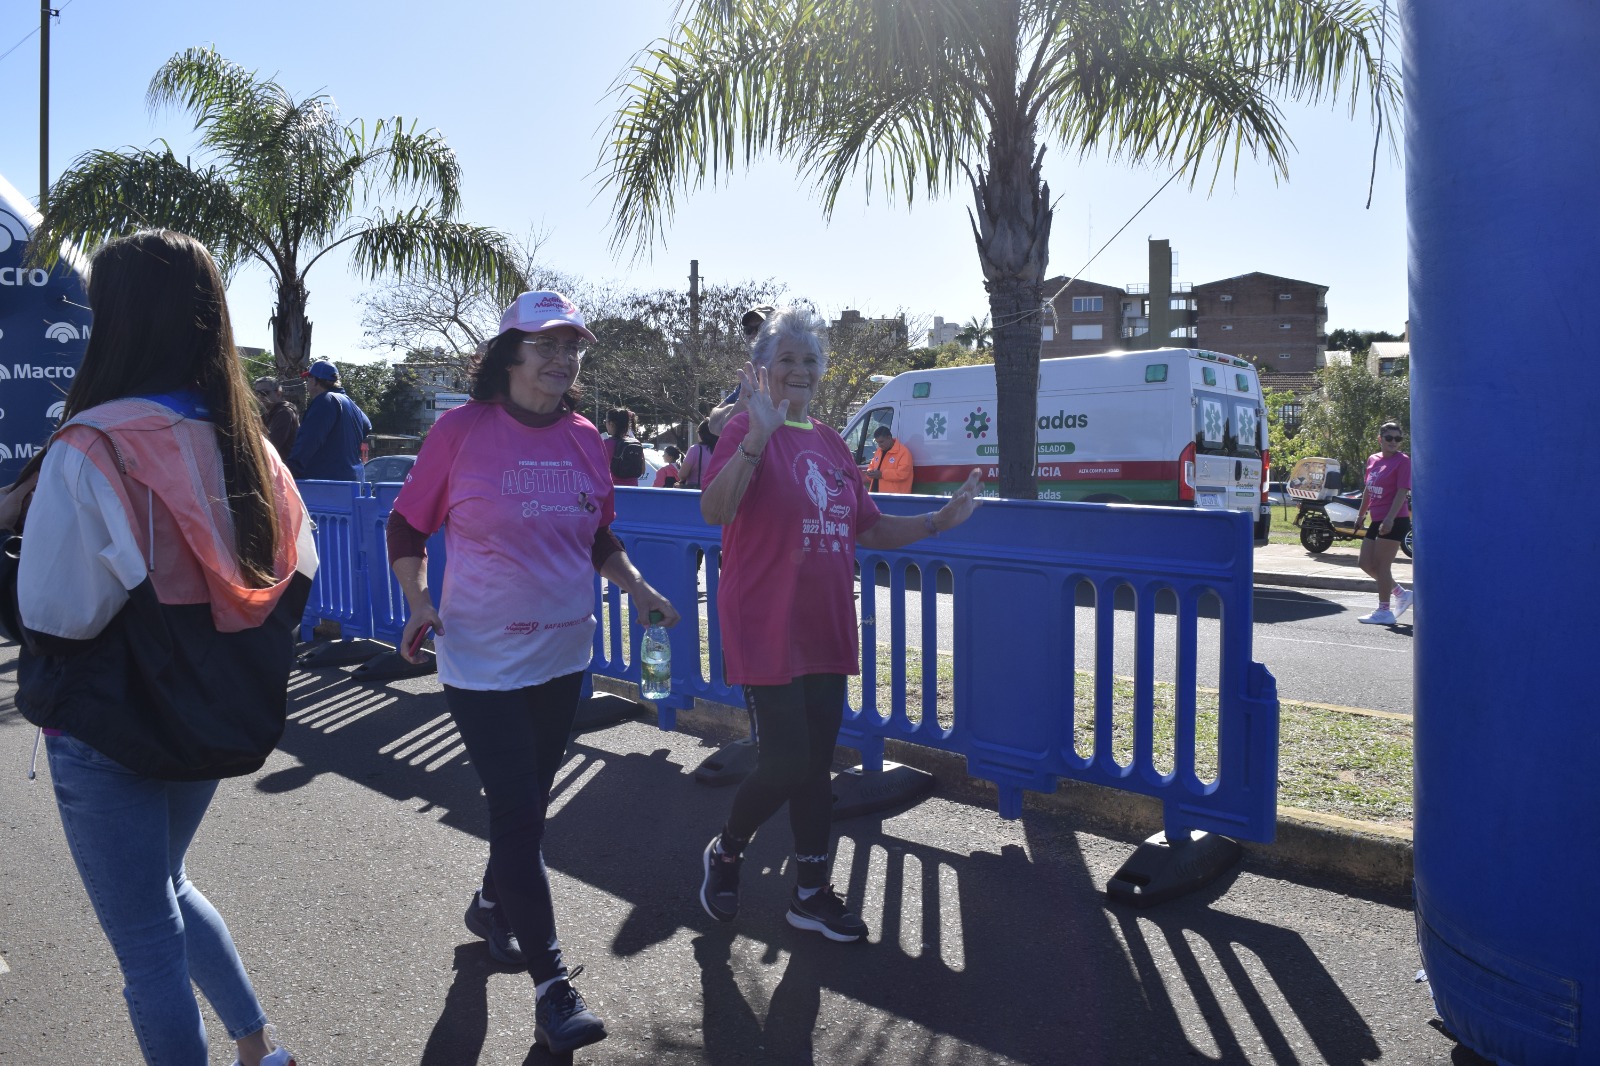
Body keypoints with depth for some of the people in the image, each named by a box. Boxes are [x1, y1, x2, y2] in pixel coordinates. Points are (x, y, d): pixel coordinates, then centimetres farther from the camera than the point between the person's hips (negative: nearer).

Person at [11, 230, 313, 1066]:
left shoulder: (89, 449, -19)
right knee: (165, 888, 29)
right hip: (207, 717, 6)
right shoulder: (245, 443, -2)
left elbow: (55, 613, -20)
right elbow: (295, 574, 3)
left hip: (110, 735, -6)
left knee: (147, 940, 11)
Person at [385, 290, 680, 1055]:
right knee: (520, 815, -3)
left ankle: (491, 905, 47)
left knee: (529, 801, 19)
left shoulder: (584, 439, 2)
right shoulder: (461, 431, -10)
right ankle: (552, 988, 9)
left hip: (562, 655, 5)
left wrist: (637, 588, -2)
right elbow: (406, 528, -1)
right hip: (483, 660, -5)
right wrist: (419, 600, -15)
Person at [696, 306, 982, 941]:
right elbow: (714, 511, -27)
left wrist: (939, 522, 12)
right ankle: (724, 853, 24)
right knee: (786, 764, -5)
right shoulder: (748, 431, -10)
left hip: (825, 630, 7)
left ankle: (812, 894, 27)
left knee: (816, 766, 13)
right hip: (766, 632, -7)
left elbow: (865, 528, 19)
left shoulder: (829, 443, 11)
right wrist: (757, 435, -36)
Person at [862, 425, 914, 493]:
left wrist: (882, 474, -21)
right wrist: (870, 473, 1)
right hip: (877, 494, 8)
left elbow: (903, 473, -20)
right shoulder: (879, 451, 18)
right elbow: (872, 466, 28)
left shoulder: (903, 452, -9)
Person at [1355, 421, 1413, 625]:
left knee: (1381, 565, -5)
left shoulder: (1402, 461, -9)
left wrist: (1389, 518, -24)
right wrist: (1361, 514, 22)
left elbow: (1402, 492, -16)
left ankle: (1384, 611, 4)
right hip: (1377, 520, 8)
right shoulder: (1372, 459, 12)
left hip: (1394, 521, -8)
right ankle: (1402, 594, 23)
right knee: (1366, 564, 9)